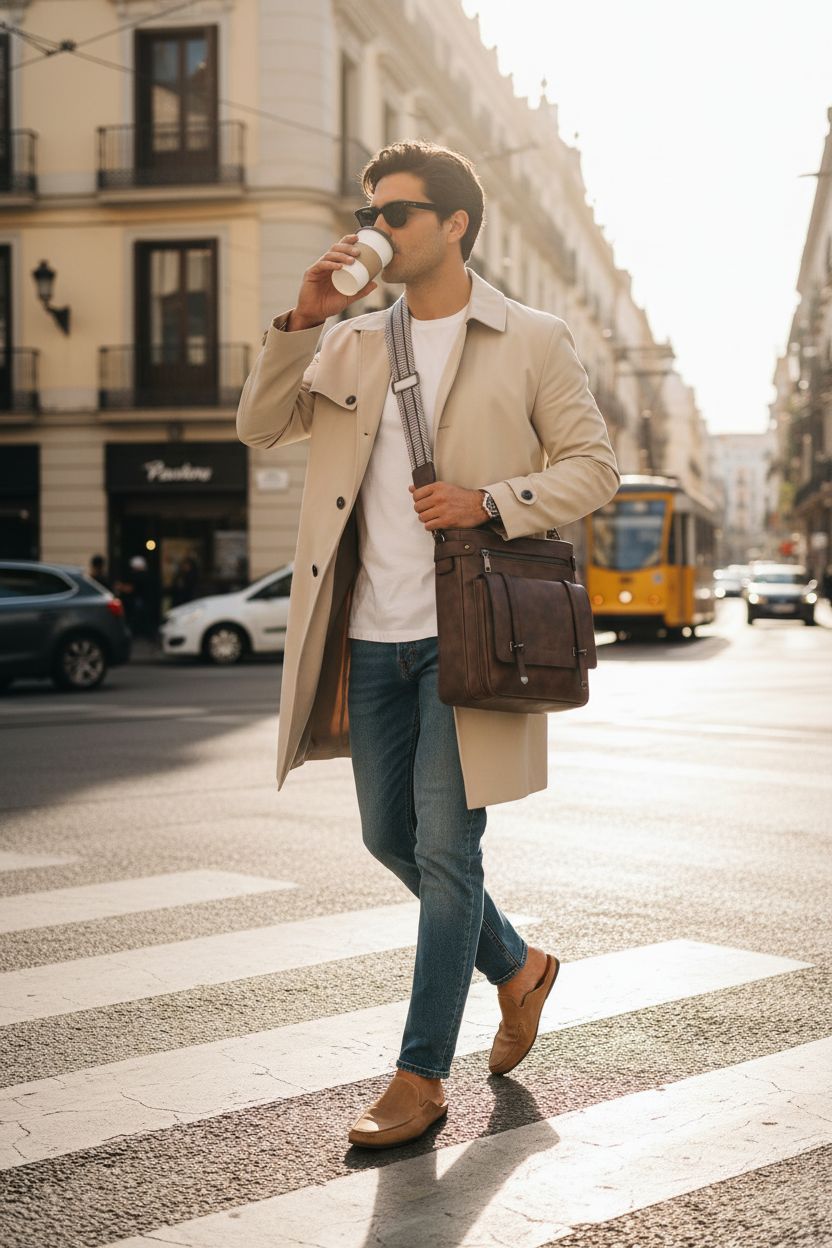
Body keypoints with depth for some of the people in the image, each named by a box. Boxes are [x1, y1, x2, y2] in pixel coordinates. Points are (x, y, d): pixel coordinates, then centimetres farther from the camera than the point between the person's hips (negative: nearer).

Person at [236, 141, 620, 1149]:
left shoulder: (531, 342, 0)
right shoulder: (355, 344, 13)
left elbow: (594, 468, -2)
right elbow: (260, 425, 7)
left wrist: (488, 503, -16)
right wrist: (301, 320, -5)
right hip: (373, 637, 6)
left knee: (445, 850, -4)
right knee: (389, 836, 13)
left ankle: (420, 1078, 7)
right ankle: (517, 969, 36)